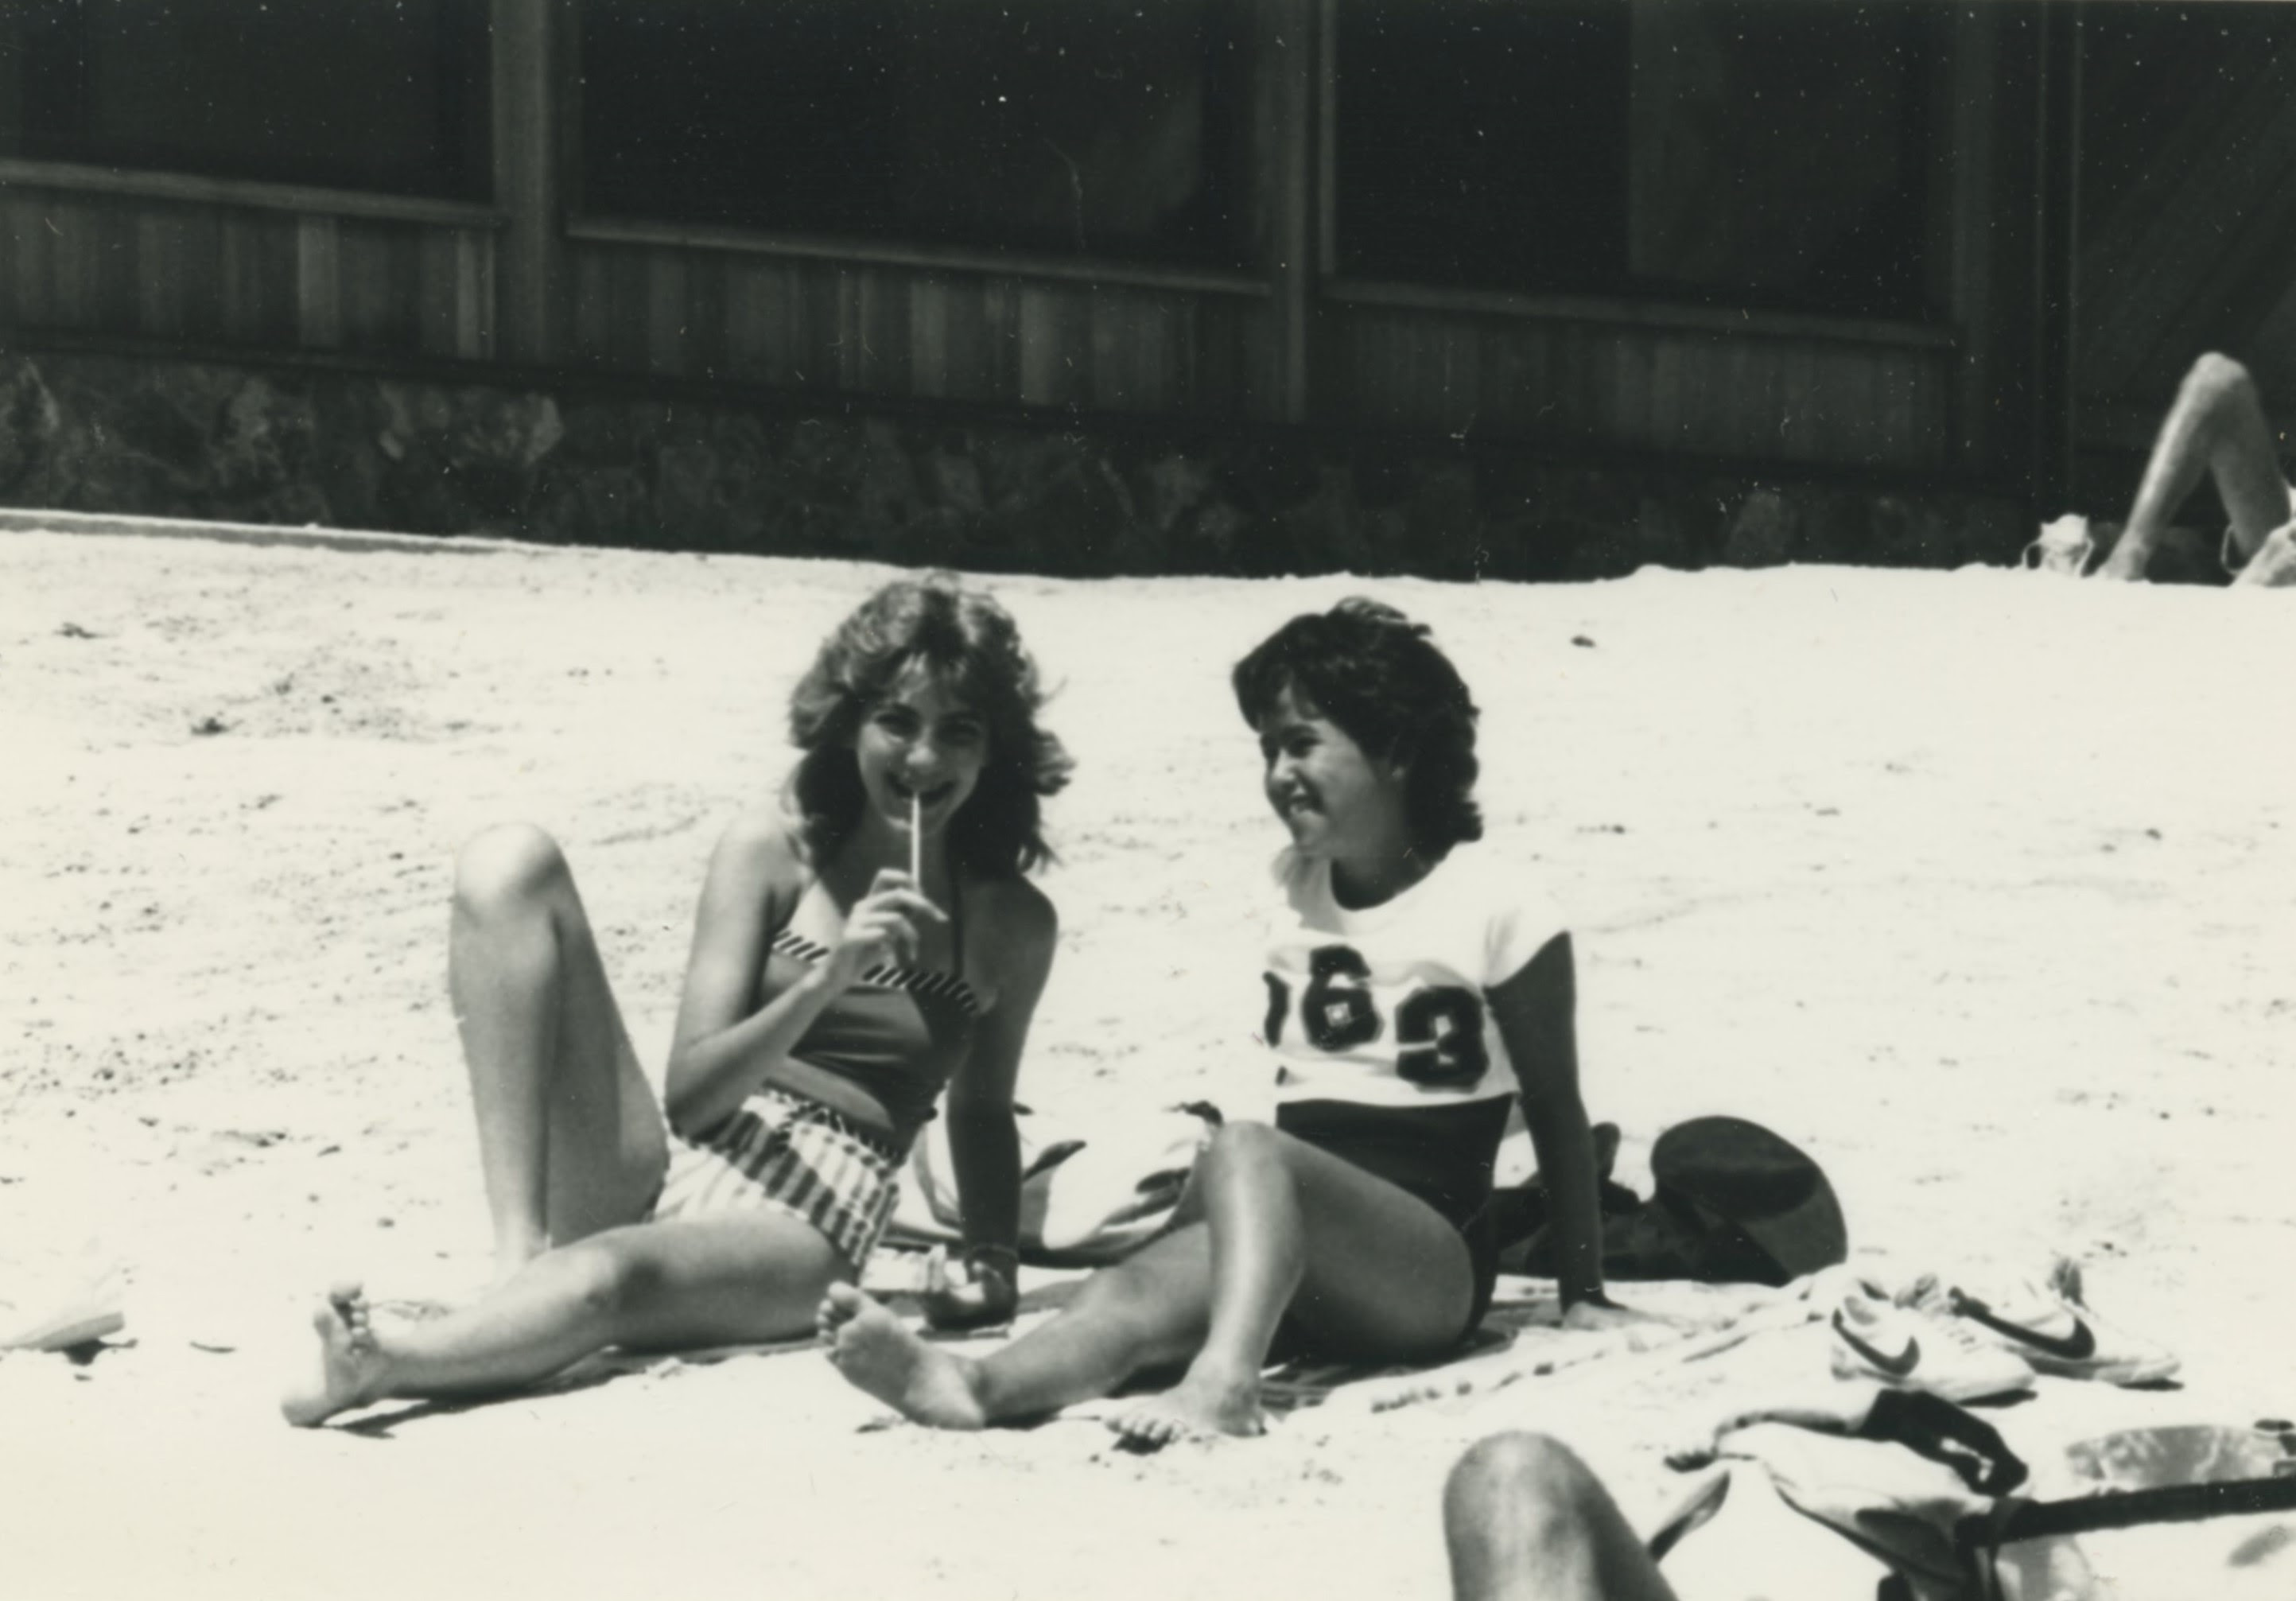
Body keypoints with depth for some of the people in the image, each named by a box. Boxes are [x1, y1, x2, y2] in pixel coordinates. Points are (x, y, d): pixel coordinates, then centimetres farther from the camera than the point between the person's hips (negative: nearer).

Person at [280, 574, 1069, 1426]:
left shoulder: (1015, 924, 7)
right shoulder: (772, 849, 5)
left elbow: (982, 1113, 22)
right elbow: (688, 1093, 0)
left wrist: (991, 1264, 5)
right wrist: (826, 981, -15)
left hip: (793, 1236, -3)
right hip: (656, 1169, 3)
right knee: (510, 862, -15)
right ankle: (522, 1253, -25)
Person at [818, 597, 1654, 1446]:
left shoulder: (1494, 906, -1)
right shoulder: (1295, 886, 16)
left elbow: (1557, 1111, 5)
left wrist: (1583, 1294, 9)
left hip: (1433, 1265, -5)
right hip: (1302, 1280, 5)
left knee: (1241, 1148, -35)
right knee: (1141, 1285, -30)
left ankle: (1223, 1380, -61)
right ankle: (975, 1383, -59)